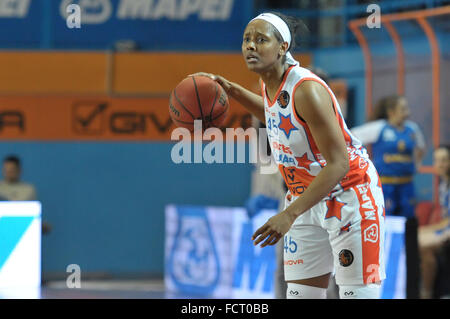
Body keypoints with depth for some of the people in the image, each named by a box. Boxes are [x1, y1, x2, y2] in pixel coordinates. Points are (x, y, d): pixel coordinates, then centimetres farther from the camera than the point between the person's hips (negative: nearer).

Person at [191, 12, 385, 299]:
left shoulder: (307, 89, -26)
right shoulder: (270, 85, -2)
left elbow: (338, 164, -29)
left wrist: (290, 214, -34)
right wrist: (232, 91, 13)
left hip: (349, 195, -8)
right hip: (308, 198, 8)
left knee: (358, 294, -9)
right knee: (300, 295, 4)